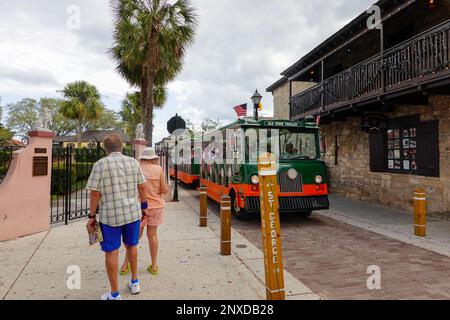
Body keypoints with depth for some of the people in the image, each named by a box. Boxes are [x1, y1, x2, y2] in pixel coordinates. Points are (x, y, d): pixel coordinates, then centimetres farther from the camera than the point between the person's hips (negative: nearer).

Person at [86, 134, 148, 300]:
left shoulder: (100, 164, -8)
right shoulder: (133, 162, 1)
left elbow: (95, 193, -10)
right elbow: (142, 187, 3)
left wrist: (92, 216, -2)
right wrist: (144, 206, 15)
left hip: (110, 215, -3)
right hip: (132, 211, 4)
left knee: (111, 252, 8)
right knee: (131, 245, 22)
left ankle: (115, 295, 18)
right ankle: (134, 282, 36)